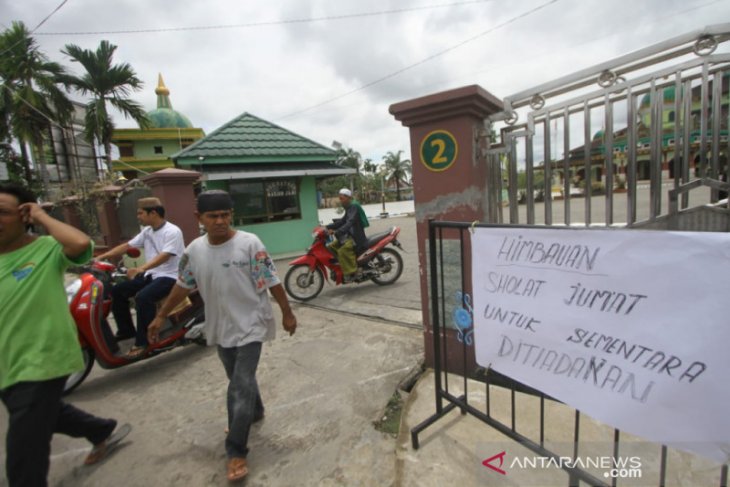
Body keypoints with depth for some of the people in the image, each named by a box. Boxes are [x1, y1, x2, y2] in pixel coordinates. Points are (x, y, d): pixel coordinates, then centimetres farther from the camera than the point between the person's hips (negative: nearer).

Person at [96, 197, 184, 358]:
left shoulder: (172, 232, -16)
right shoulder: (147, 231, 11)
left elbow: (164, 256, -28)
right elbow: (126, 246, 14)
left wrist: (141, 268, -39)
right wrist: (101, 257, 6)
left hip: (170, 276, -9)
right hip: (152, 274, 9)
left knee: (143, 297, -31)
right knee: (117, 291, 5)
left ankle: (142, 342, -19)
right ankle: (126, 330, 20)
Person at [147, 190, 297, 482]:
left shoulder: (249, 244, -19)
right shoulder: (194, 250, -3)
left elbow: (272, 282, -15)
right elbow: (182, 286, 10)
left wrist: (287, 313, -9)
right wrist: (160, 316, 16)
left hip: (250, 325, -5)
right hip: (221, 328, 6)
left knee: (240, 386, -5)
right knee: (240, 379, 24)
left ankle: (236, 452, 12)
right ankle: (254, 412, 51)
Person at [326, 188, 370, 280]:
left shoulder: (354, 206, -14)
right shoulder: (349, 207, 18)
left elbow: (350, 222, -29)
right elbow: (342, 221, 20)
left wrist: (338, 232, -41)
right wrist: (328, 227, 12)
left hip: (357, 236, -10)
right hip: (351, 234, 10)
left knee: (343, 250, -31)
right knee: (332, 246, 2)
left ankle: (352, 272, -22)